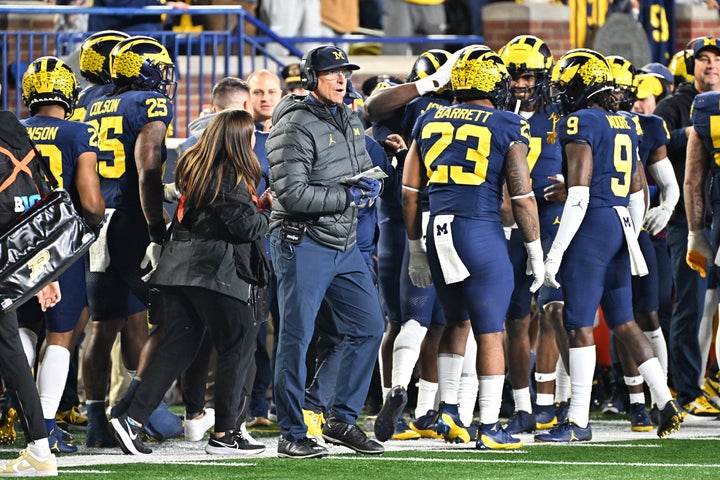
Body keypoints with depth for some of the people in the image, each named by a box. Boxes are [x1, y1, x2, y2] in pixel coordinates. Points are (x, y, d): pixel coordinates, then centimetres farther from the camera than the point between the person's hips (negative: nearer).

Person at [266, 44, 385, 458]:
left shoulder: (350, 121, 13)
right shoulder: (297, 126, -15)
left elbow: (366, 170, 24)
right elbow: (292, 194, -21)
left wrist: (372, 185, 0)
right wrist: (347, 196, -17)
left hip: (344, 245, 8)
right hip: (303, 242, -8)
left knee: (368, 328, 8)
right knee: (296, 338, -4)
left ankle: (342, 420, 18)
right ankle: (292, 435, 2)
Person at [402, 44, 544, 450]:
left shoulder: (430, 122, 10)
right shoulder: (508, 128, -3)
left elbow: (410, 193, 12)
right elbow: (523, 197, -4)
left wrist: (416, 249, 21)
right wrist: (535, 253, 5)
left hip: (438, 232, 5)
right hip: (482, 233, -5)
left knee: (457, 321, 23)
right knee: (490, 333, 2)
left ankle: (447, 411, 19)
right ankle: (490, 428, 4)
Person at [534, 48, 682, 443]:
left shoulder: (579, 123, -10)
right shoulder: (625, 125, 15)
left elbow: (578, 193, -16)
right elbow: (637, 192, 20)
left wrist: (556, 251, -16)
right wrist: (631, 236, 30)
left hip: (592, 224, -8)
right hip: (622, 225, 8)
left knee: (579, 324, -4)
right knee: (623, 323, 15)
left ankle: (578, 422, -4)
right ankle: (666, 405, 11)